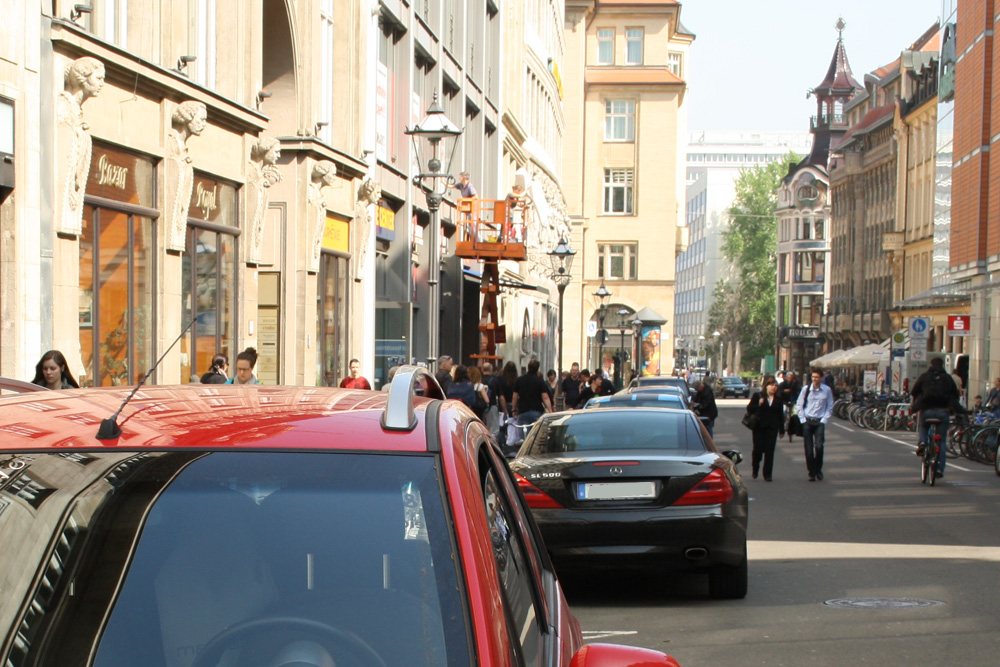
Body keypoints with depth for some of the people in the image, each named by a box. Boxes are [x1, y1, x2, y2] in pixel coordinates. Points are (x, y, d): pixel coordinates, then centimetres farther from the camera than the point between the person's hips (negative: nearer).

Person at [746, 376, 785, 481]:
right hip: (759, 427, -2)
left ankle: (767, 474, 4)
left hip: (772, 428, 2)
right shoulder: (757, 396, 1)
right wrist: (758, 405, -19)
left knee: (769, 450, -2)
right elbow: (749, 408, -1)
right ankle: (755, 468, 24)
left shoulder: (778, 399, 10)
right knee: (758, 449, -4)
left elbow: (781, 415, 13)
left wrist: (782, 430, 12)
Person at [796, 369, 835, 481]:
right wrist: (803, 419, -3)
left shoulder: (827, 390, -2)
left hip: (819, 422, -1)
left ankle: (818, 470, 7)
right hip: (807, 422, 1)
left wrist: (824, 420, -3)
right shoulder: (806, 389, -2)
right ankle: (811, 472, 9)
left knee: (819, 447, -13)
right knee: (808, 449, -1)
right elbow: (799, 405, 4)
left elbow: (830, 407, 5)